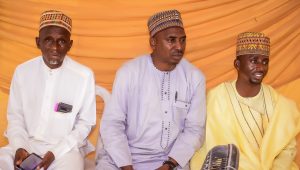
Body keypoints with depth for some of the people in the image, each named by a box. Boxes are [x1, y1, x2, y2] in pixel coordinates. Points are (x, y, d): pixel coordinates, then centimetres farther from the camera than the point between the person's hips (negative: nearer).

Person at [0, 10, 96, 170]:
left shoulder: (84, 75, -9)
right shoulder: (22, 71, 0)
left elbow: (85, 122, -2)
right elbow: (15, 116, 8)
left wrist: (56, 152, -11)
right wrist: (19, 147, -10)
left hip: (65, 148, -2)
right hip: (27, 144, 3)